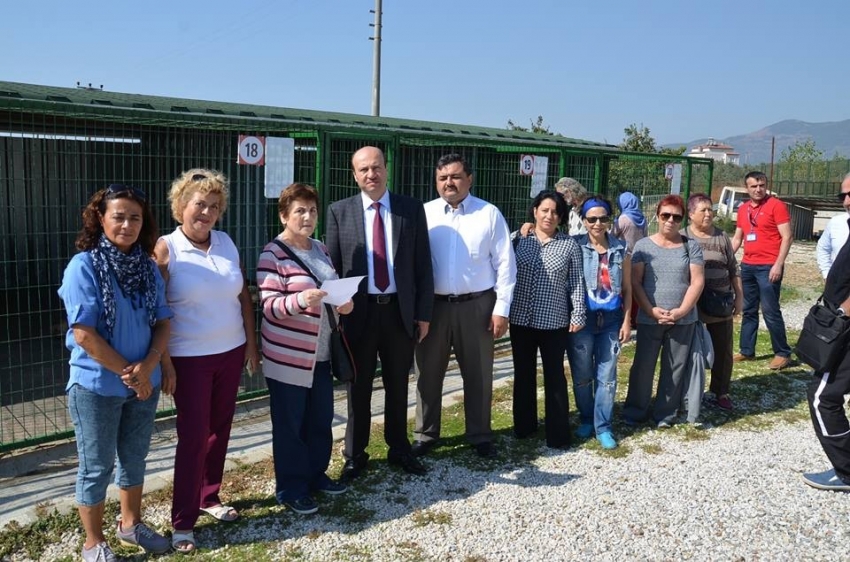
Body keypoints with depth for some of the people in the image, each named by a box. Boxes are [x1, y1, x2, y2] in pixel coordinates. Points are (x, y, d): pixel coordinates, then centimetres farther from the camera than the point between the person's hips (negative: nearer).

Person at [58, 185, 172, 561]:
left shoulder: (148, 267, 1)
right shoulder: (84, 266, -15)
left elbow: (162, 322, 2)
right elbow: (84, 334, -19)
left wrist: (147, 367, -13)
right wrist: (127, 372, -15)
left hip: (144, 382, 5)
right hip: (96, 385, -5)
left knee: (134, 458, 20)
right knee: (96, 466, 10)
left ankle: (131, 524, 40)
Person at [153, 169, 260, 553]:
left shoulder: (227, 243, 3)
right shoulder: (165, 249, -10)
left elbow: (244, 296, 9)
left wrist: (251, 345, 8)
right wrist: (164, 361, -14)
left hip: (230, 352, 5)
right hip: (189, 358, -5)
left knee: (219, 429, 15)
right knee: (193, 436, 1)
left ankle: (209, 497, 33)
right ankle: (182, 521, 15)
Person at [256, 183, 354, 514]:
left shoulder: (320, 249, 9)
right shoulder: (273, 254, -12)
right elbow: (270, 306, -17)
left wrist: (344, 303, -4)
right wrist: (301, 300, -35)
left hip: (321, 353, 7)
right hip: (288, 356, -7)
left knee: (321, 419, 15)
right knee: (290, 423, 6)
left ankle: (316, 474, 33)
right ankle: (290, 488, 20)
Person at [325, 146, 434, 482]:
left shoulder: (412, 209, 1)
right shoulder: (340, 211, 0)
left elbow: (423, 265, 2)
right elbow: (331, 267, 1)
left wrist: (424, 313, 0)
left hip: (400, 311, 1)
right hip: (358, 312, -1)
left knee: (398, 387, 14)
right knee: (359, 388, 11)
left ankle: (399, 449, 32)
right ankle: (355, 455, 27)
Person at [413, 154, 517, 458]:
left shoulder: (489, 214, -1)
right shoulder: (424, 213, 2)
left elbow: (505, 264, 0)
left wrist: (501, 308, -5)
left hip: (476, 305, -1)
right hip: (432, 305, 1)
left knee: (478, 374, 11)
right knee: (429, 373, 12)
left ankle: (480, 435, 29)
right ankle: (425, 434, 28)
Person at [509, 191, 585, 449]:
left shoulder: (569, 245, 1)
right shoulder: (517, 239, 2)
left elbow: (576, 283, 2)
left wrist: (578, 314, -2)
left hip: (554, 322, -2)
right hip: (521, 319, 2)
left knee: (554, 376, 5)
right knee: (523, 374, 13)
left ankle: (558, 433, 14)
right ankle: (524, 425, 28)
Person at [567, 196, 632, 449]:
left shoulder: (621, 249, 4)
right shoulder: (575, 246, -4)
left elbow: (627, 288, 7)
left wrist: (626, 321, 5)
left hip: (611, 320, 2)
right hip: (582, 319, -2)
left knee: (607, 376, 4)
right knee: (582, 375, 10)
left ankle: (603, 427, 15)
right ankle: (586, 420, 28)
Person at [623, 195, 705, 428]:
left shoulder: (691, 246, 4)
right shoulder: (643, 245, 2)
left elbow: (697, 281, 0)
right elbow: (635, 282, -3)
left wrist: (681, 310, -12)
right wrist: (651, 310, -13)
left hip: (683, 320, 1)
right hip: (649, 319, -1)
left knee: (675, 368, 8)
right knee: (643, 366, 4)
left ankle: (665, 413, 22)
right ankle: (635, 411, 19)